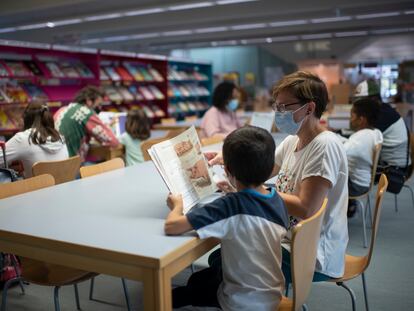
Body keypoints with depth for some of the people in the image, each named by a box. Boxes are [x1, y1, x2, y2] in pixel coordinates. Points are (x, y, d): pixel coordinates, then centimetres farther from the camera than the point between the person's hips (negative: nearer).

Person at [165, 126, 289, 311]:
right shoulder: (277, 199, -12)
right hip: (272, 295, 5)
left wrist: (177, 206, -9)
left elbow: (170, 226, -29)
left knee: (196, 283, 25)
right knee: (216, 259, 29)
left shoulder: (230, 207, -31)